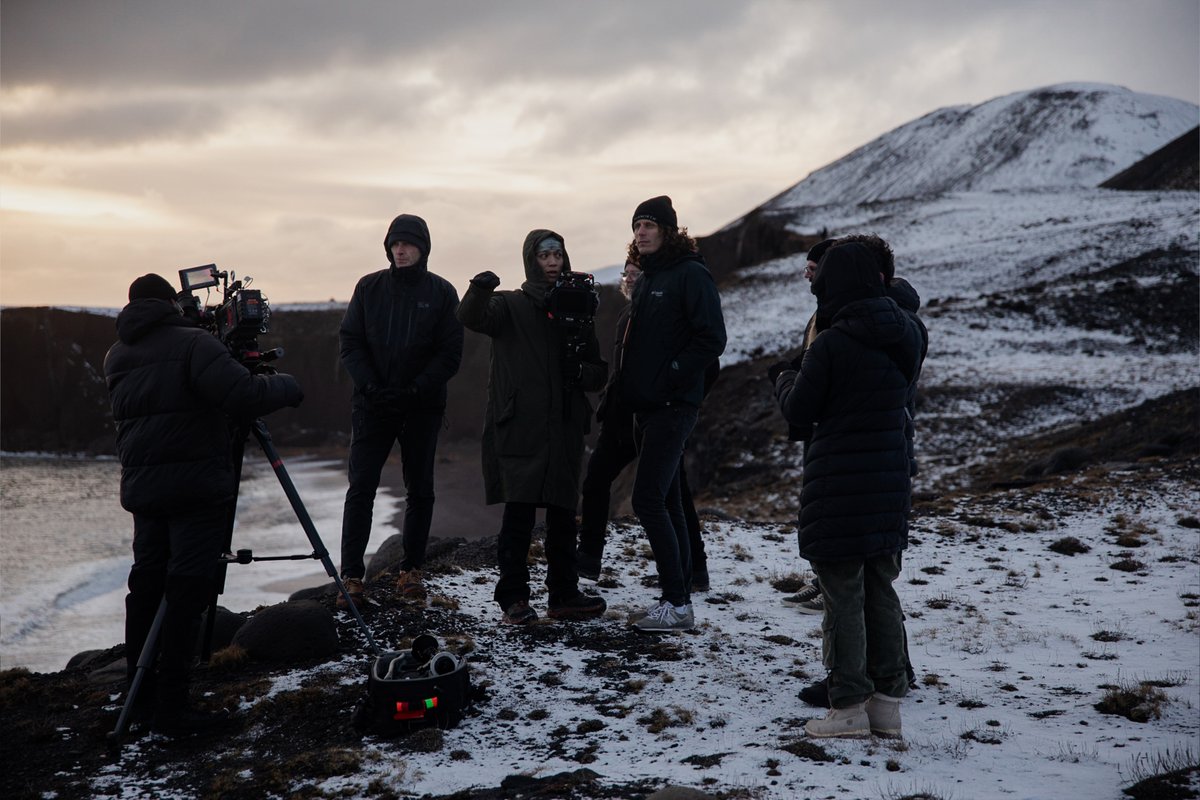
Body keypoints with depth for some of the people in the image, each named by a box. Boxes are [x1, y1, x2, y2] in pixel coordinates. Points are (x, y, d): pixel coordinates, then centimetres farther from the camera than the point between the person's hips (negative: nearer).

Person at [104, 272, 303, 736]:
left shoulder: (116, 357, 13)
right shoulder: (192, 343, -9)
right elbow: (242, 396, -19)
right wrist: (286, 387, -3)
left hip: (141, 486, 7)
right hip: (195, 486, -7)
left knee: (146, 584, 14)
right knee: (185, 592, -6)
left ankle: (141, 696, 20)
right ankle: (171, 709, -6)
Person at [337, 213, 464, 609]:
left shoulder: (441, 292, 0)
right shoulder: (369, 287, 3)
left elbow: (450, 353, -3)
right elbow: (350, 342, 2)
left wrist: (416, 389, -15)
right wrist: (371, 385, -12)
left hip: (422, 408, 0)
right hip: (373, 404, 0)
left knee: (420, 490, 7)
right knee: (361, 488, -6)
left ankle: (411, 570, 19)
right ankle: (351, 577, -4)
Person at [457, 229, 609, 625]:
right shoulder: (511, 306, 5)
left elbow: (600, 372, 18)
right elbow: (471, 317, -16)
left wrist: (581, 372, -4)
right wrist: (479, 290, -37)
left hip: (564, 430, 4)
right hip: (518, 429, -4)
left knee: (563, 516, 7)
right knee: (519, 514, -9)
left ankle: (564, 596, 15)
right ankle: (513, 599, -3)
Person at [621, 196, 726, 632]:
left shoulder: (691, 275, -9)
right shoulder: (647, 278, 18)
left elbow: (711, 338, -17)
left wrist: (670, 378, -17)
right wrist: (632, 390, 13)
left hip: (672, 407, -9)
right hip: (648, 407, 9)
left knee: (648, 501, -13)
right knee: (666, 502, 10)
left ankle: (677, 603, -9)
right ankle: (678, 598, 15)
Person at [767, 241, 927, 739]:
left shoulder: (830, 346, -16)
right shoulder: (906, 335, 4)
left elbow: (799, 412, -9)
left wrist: (783, 378, 13)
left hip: (839, 483, -6)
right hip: (891, 477, 6)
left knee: (843, 594, 1)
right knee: (881, 589, 14)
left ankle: (849, 706, 5)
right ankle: (887, 701, 18)